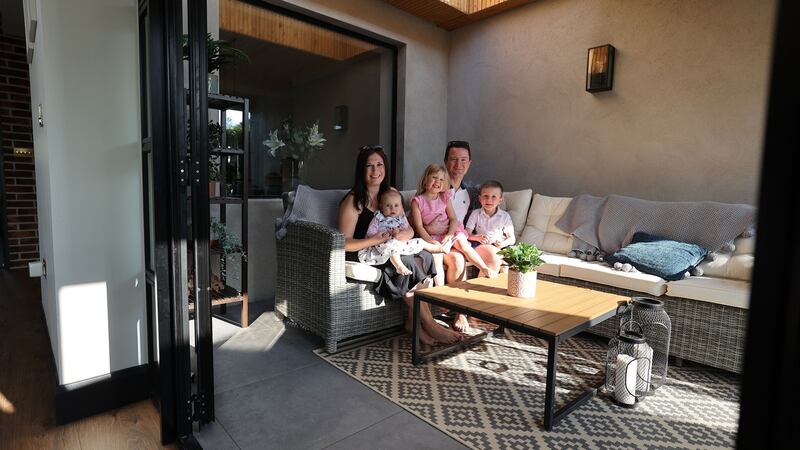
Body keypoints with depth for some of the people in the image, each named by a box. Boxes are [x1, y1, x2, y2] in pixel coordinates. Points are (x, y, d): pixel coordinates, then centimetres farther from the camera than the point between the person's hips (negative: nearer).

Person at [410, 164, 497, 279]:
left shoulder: (445, 198, 8)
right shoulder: (417, 201, -4)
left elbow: (454, 219, 2)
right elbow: (418, 226, -9)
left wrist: (450, 234, -16)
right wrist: (431, 241, -20)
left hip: (449, 232, 3)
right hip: (433, 237, -3)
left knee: (462, 242, -24)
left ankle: (485, 269, -17)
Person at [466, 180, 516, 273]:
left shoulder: (505, 216, 9)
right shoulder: (476, 214, 7)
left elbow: (512, 238, 9)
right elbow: (467, 234, 2)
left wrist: (504, 243, -13)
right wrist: (478, 237, -19)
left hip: (498, 246, 1)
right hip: (480, 245, -1)